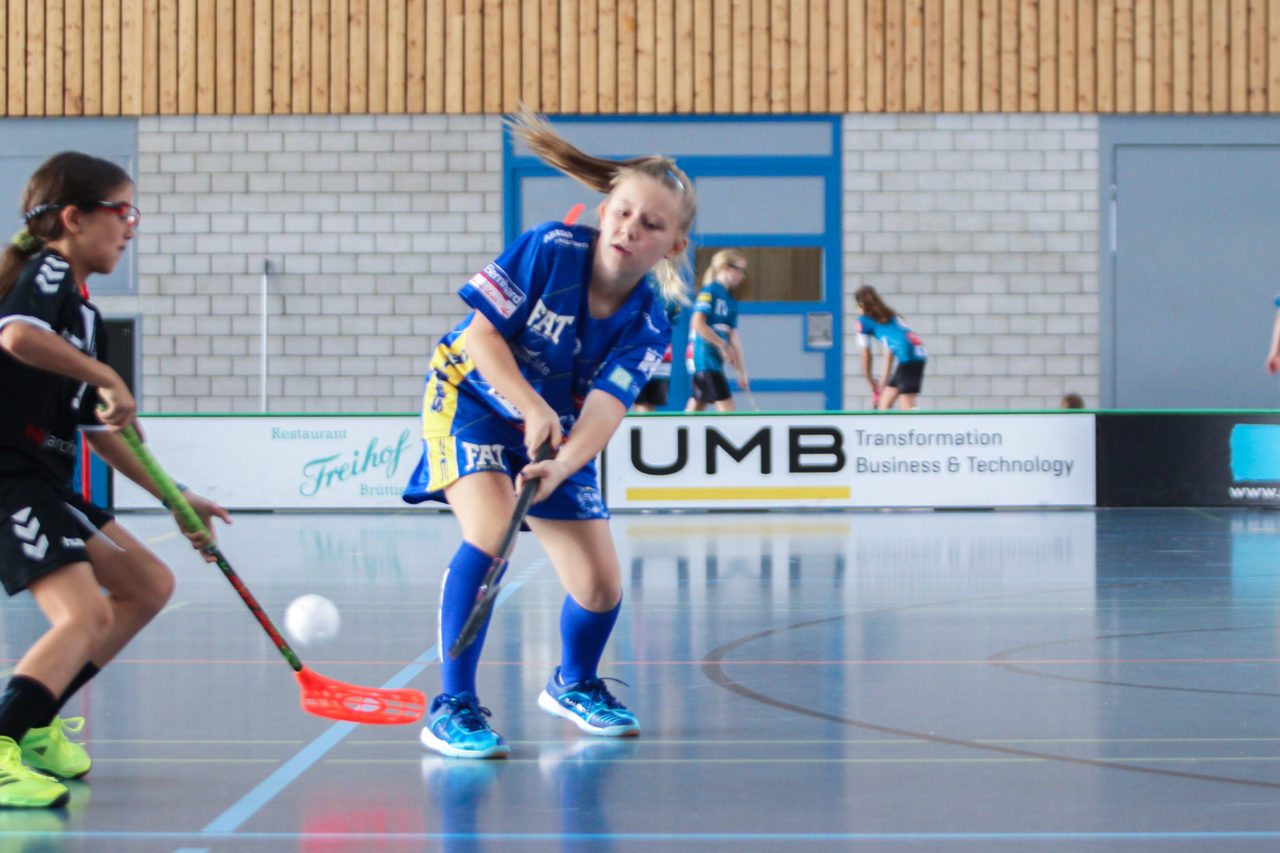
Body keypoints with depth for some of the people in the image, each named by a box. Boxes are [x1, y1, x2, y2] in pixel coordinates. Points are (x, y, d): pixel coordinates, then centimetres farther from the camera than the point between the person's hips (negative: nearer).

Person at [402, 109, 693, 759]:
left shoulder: (646, 326, -15)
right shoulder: (549, 249, -23)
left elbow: (605, 408, -27)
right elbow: (480, 335, -20)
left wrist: (562, 465, -46)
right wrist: (532, 408, -32)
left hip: (559, 435, 4)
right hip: (472, 396, -4)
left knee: (600, 587, 0)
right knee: (491, 533, -31)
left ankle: (573, 684, 35)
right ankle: (452, 706, -24)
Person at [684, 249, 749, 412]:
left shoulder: (730, 301, 16)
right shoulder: (709, 292, -9)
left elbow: (733, 336, 15)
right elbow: (698, 324, -20)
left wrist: (742, 371, 12)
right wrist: (723, 345, -17)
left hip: (715, 359, 9)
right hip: (703, 356, -9)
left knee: (696, 408, 10)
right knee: (726, 407, -12)